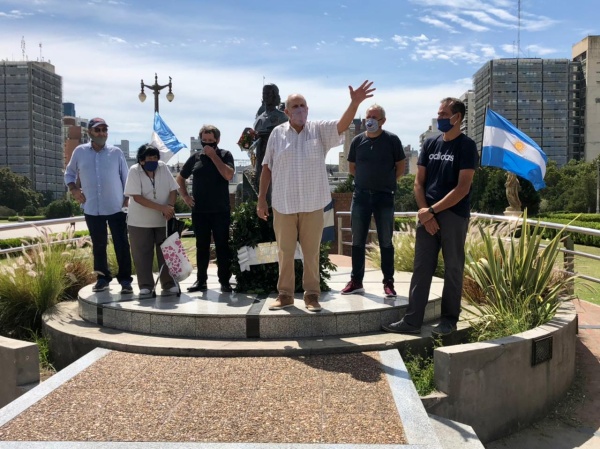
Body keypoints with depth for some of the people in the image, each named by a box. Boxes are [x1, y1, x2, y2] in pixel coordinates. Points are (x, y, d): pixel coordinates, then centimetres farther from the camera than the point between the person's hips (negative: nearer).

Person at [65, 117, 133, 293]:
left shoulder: (116, 152, 1)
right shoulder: (80, 152, 4)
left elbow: (126, 177, 6)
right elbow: (69, 173, 15)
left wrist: (127, 198, -1)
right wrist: (73, 188, -1)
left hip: (116, 208, -1)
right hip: (92, 209, 2)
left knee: (121, 244, -2)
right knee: (98, 245, 11)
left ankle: (125, 279, 5)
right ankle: (103, 277, 24)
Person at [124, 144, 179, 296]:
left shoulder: (163, 167, -1)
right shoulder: (134, 171, -11)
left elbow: (173, 189, 1)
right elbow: (137, 197, -19)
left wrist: (170, 207, -19)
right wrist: (162, 207, -25)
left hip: (163, 220, 3)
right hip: (140, 221, -3)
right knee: (142, 254, 2)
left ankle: (168, 283, 17)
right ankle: (145, 285, 13)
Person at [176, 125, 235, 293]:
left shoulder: (225, 155, 3)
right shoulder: (195, 158, 10)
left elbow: (228, 175, -15)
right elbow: (180, 178, 20)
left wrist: (213, 155, -12)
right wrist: (185, 196, 6)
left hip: (221, 211, -2)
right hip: (199, 211, 3)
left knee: (222, 246, 1)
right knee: (202, 246, 9)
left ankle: (225, 281, 7)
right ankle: (201, 280, 16)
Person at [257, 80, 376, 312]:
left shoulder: (320, 130, 0)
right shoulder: (277, 133, 2)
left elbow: (342, 125, -18)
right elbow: (267, 168, 5)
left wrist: (355, 103, -36)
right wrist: (261, 199, 3)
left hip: (312, 204, 0)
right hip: (283, 204, 1)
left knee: (311, 252, 8)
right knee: (285, 252, 9)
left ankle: (312, 295, 19)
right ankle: (285, 294, 22)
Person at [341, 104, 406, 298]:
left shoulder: (392, 140, -3)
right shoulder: (357, 140, 5)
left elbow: (400, 167, 5)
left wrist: (386, 182, 8)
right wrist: (367, 180, 12)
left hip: (384, 196, -3)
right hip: (360, 195, 3)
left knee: (386, 242, 3)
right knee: (357, 241, 6)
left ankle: (388, 283, 10)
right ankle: (356, 281, 15)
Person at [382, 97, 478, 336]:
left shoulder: (466, 146, -4)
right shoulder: (430, 144, 11)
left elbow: (463, 188, -11)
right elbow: (419, 182, 10)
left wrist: (432, 210, -13)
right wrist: (425, 212, -4)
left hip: (454, 216, -4)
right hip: (427, 215, 5)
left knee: (452, 269, 4)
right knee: (421, 268, 4)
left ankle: (449, 320, 16)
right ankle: (412, 321, 7)